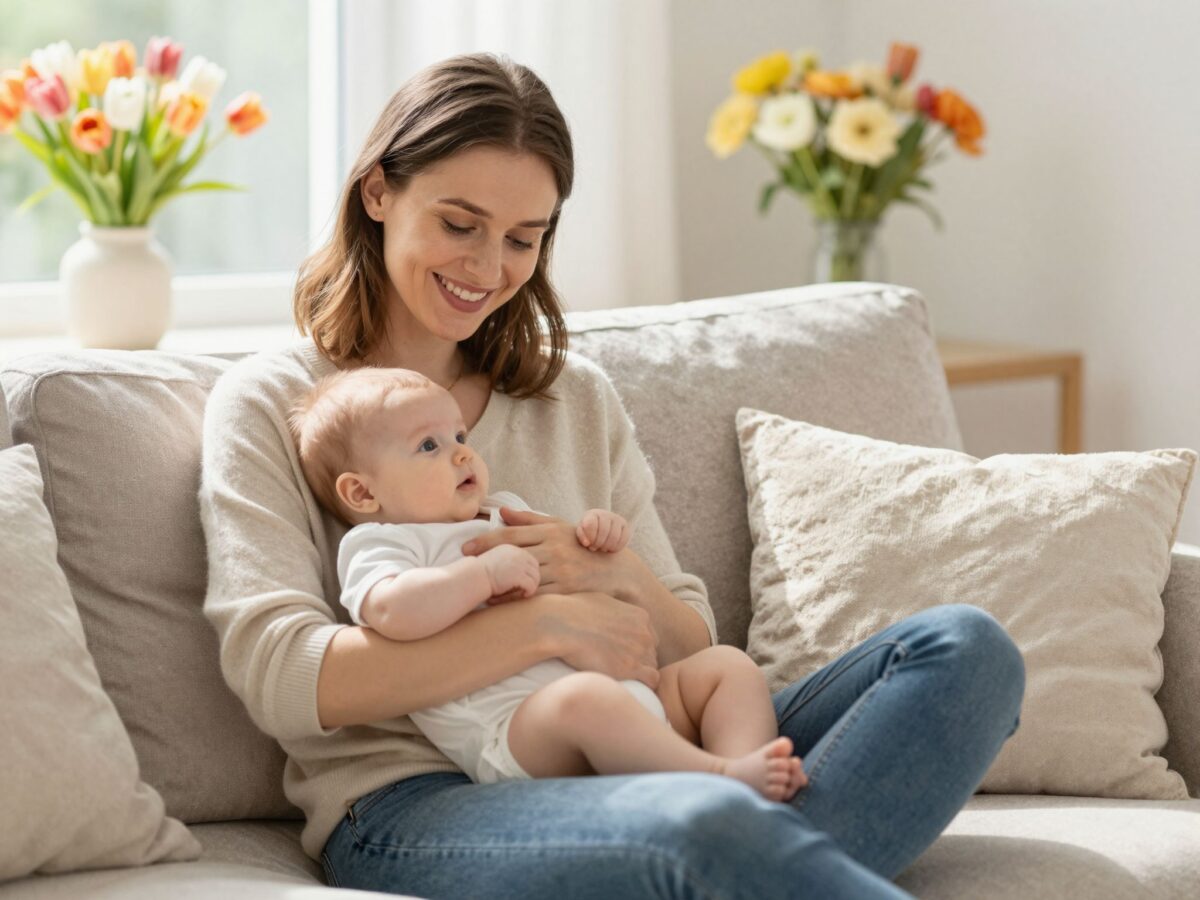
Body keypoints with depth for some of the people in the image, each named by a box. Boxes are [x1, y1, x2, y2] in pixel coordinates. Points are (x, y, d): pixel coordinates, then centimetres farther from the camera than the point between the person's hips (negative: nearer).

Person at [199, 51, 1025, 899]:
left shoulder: (580, 398, 21)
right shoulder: (268, 403, 7)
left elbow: (688, 652, 18)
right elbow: (278, 677, -8)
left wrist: (621, 579, -5)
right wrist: (548, 621, -12)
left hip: (612, 772, 6)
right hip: (408, 802, -6)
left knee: (963, 646, -18)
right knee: (712, 825, -40)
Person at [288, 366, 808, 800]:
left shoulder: (505, 514, 32)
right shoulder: (378, 542, 6)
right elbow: (392, 613, -18)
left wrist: (605, 536, 15)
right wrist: (486, 573, -17)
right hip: (515, 724, -9)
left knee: (727, 664, -2)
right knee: (583, 696, -39)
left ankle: (745, 757, -31)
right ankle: (720, 776, -46)